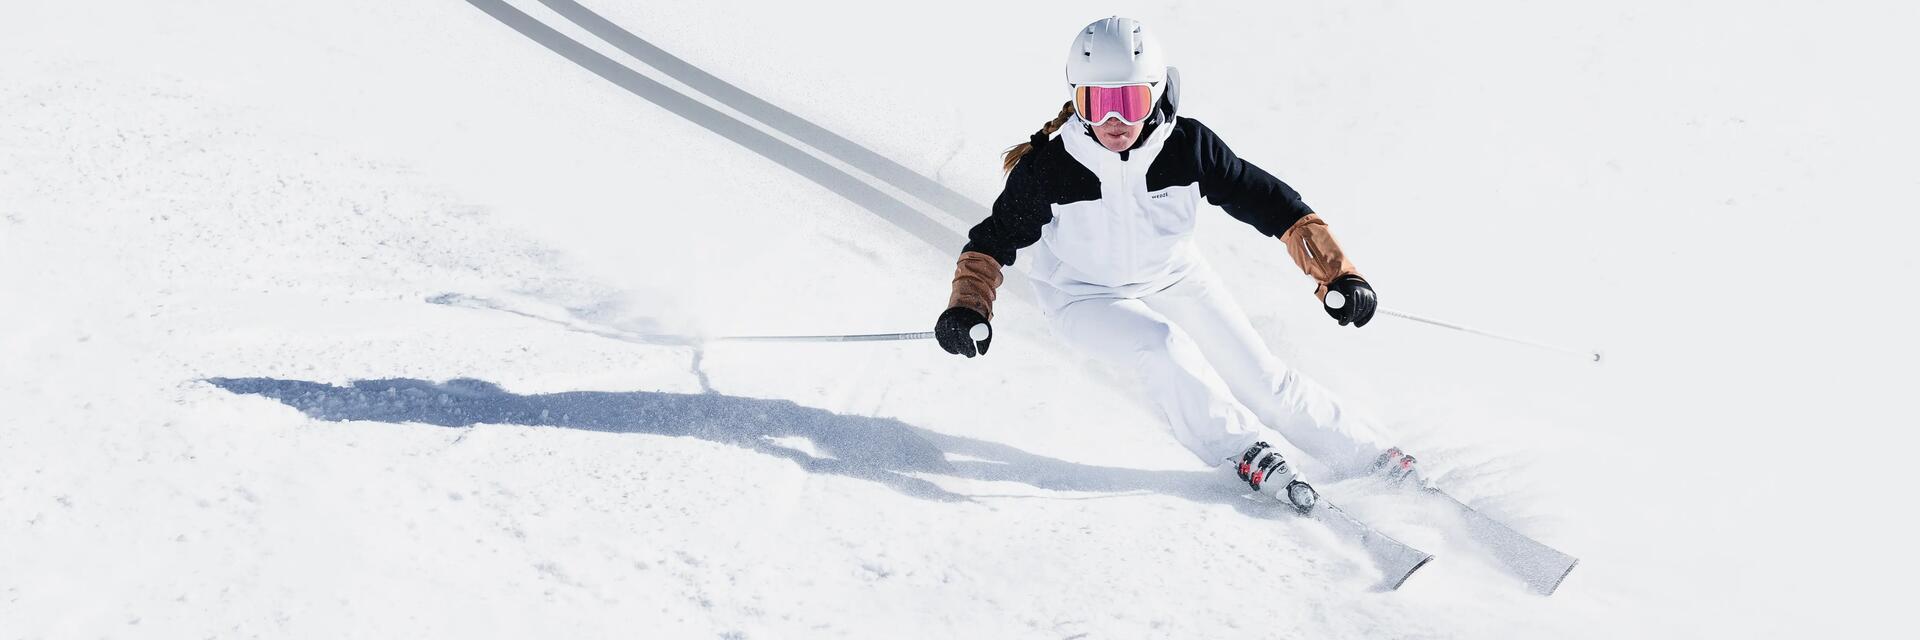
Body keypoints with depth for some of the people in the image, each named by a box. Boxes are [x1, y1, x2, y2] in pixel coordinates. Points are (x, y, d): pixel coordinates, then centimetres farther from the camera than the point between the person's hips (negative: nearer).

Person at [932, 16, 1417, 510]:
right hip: (1088, 298, -2)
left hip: (1173, 278, 2)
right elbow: (997, 237, -12)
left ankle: (1368, 456, 20)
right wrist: (968, 305, -27)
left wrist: (1336, 272, -17)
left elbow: (1266, 200, -15)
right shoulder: (1048, 166, -28)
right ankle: (1245, 452, -10)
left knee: (1261, 378, 2)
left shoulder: (1187, 145, -25)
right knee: (1165, 349, -30)